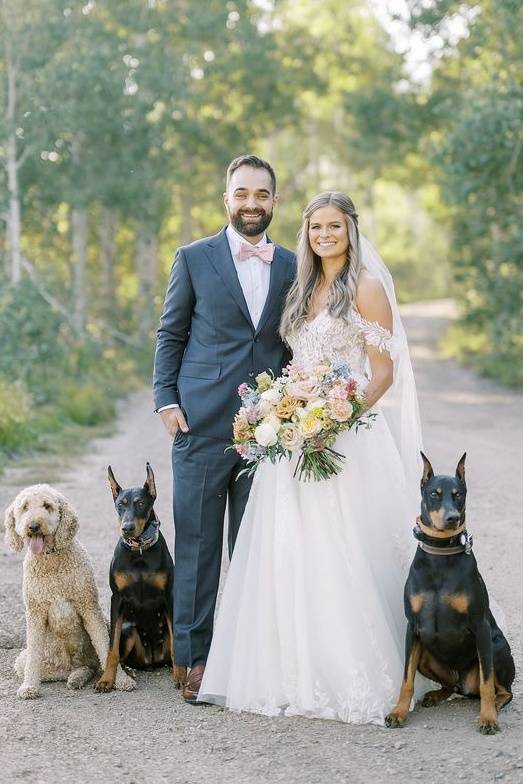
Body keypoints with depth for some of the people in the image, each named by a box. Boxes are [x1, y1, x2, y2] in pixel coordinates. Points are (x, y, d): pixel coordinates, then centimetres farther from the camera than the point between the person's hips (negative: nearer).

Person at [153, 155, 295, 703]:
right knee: (197, 544, 1)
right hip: (202, 426, -2)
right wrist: (166, 401, -4)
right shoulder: (193, 259, 4)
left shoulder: (291, 266, 11)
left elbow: (294, 346, 15)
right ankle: (196, 658, 7)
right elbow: (170, 335, 5)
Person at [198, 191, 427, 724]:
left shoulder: (366, 287, -4)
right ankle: (299, 673, 13)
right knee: (289, 554, 3)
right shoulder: (303, 289, 17)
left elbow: (384, 370, -9)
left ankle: (357, 677, 5)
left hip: (349, 435, -6)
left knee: (342, 554, -6)